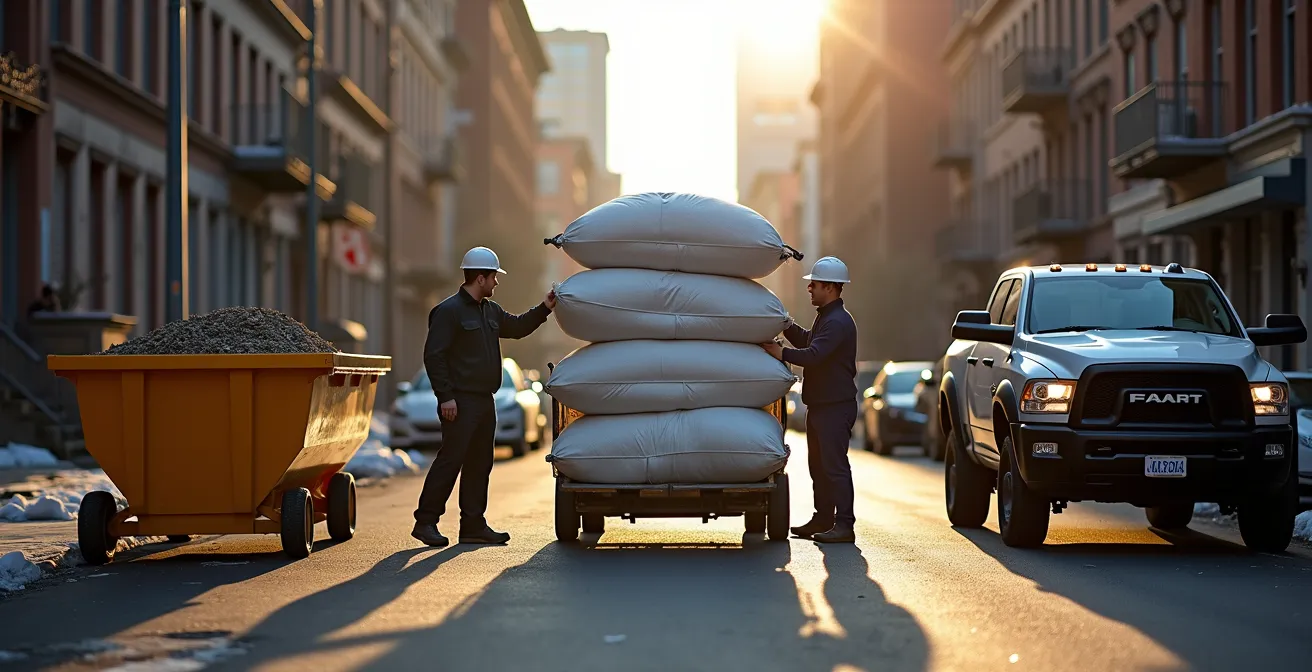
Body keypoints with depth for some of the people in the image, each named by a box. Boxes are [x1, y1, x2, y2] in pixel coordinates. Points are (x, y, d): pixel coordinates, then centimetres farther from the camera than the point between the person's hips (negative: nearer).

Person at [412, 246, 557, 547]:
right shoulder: (449, 311, -10)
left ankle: (473, 526, 14)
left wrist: (544, 308, 18)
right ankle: (425, 522, -5)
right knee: (451, 459, -10)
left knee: (479, 463, 9)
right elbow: (433, 355, -14)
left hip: (484, 400, 9)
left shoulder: (490, 310, 17)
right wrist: (445, 396, -19)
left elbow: (517, 327, 31)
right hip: (460, 402, -9)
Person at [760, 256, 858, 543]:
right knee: (818, 465, 15)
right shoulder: (825, 317, 17)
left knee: (835, 465, -11)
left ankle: (844, 525, -10)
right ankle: (823, 519, 22)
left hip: (835, 406, -11)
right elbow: (807, 342, 28)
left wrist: (781, 353, -21)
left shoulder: (838, 322, -17)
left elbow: (813, 355, -27)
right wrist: (786, 325, 15)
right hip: (820, 404, 11)